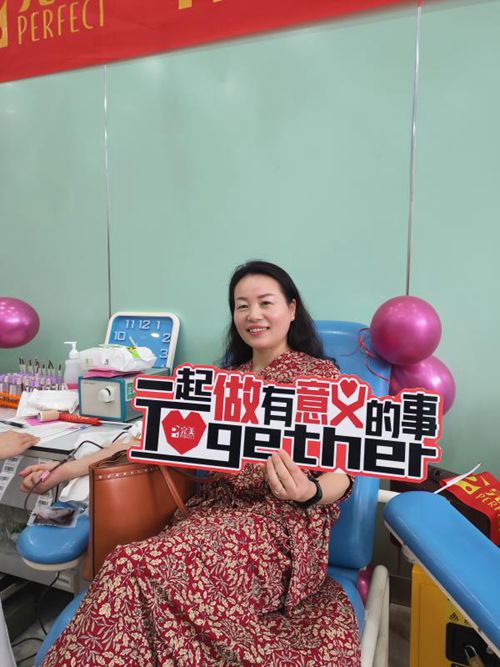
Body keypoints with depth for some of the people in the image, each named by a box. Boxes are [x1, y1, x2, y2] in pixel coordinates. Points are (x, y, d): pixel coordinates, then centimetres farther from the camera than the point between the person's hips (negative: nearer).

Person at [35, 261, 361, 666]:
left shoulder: (322, 376, 4)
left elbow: (343, 471, -2)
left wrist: (309, 493, -28)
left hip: (282, 519, -4)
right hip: (217, 507, 5)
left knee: (137, 568, -29)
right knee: (134, 570, -29)